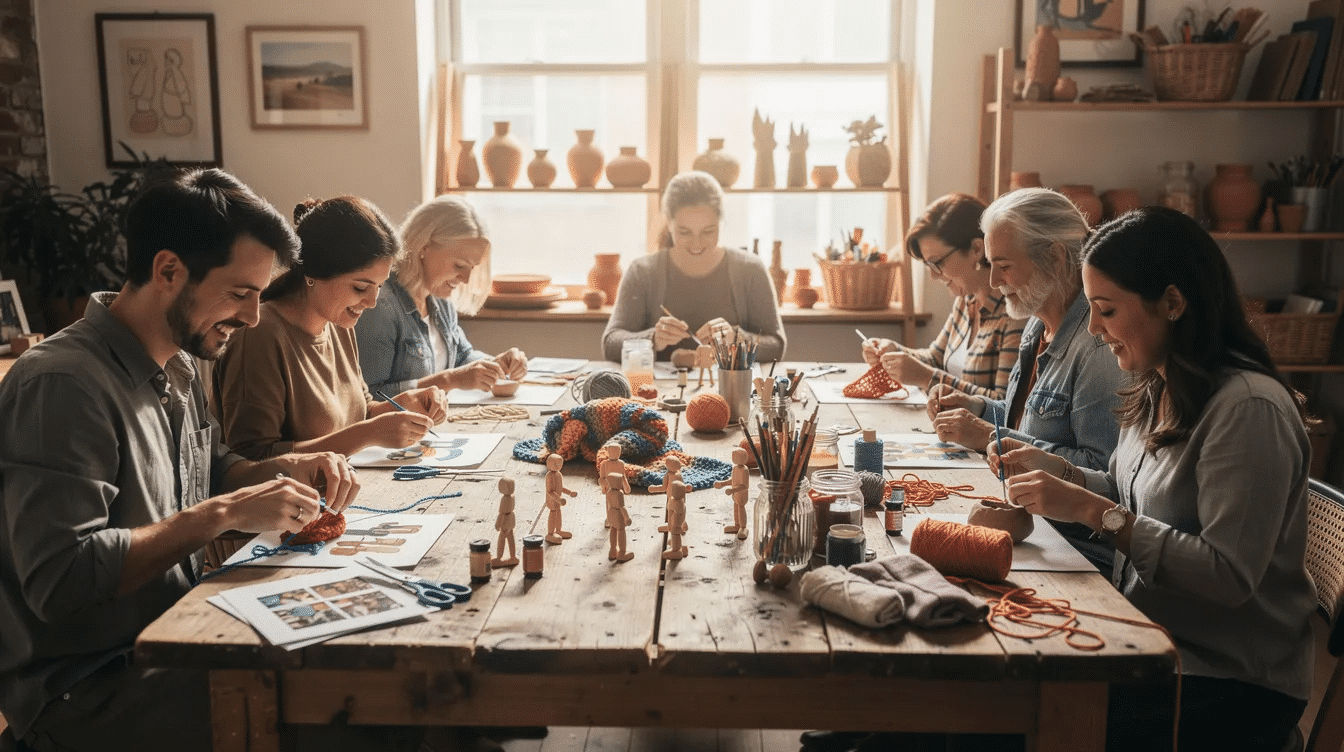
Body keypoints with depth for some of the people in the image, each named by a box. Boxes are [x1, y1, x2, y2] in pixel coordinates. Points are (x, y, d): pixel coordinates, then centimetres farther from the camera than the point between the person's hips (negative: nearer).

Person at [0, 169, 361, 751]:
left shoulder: (178, 365, 7)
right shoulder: (62, 385, -23)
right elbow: (60, 579, -28)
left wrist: (283, 470, 1)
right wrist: (224, 514, -27)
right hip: (85, 691, -8)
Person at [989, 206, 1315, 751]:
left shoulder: (1248, 407, -21)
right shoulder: (1157, 389, 6)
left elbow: (1229, 577, -25)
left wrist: (1096, 512, -26)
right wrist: (1050, 468, 2)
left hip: (1229, 683, -7)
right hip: (1148, 641, 7)